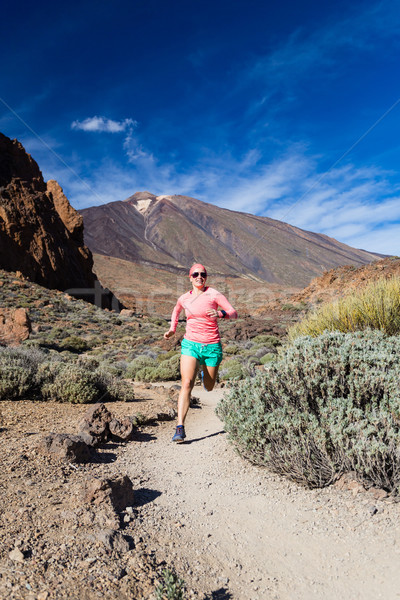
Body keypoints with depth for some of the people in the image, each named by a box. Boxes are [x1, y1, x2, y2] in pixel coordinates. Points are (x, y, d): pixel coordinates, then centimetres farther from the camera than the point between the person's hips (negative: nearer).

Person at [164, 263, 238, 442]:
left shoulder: (214, 294, -4)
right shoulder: (184, 298, 6)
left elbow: (234, 313, -8)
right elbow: (176, 310, 30)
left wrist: (220, 313, -28)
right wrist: (172, 328, 18)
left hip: (212, 347, -1)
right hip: (190, 345, 1)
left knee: (209, 388, 15)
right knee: (187, 384, -17)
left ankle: (206, 372, 52)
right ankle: (180, 427, -15)